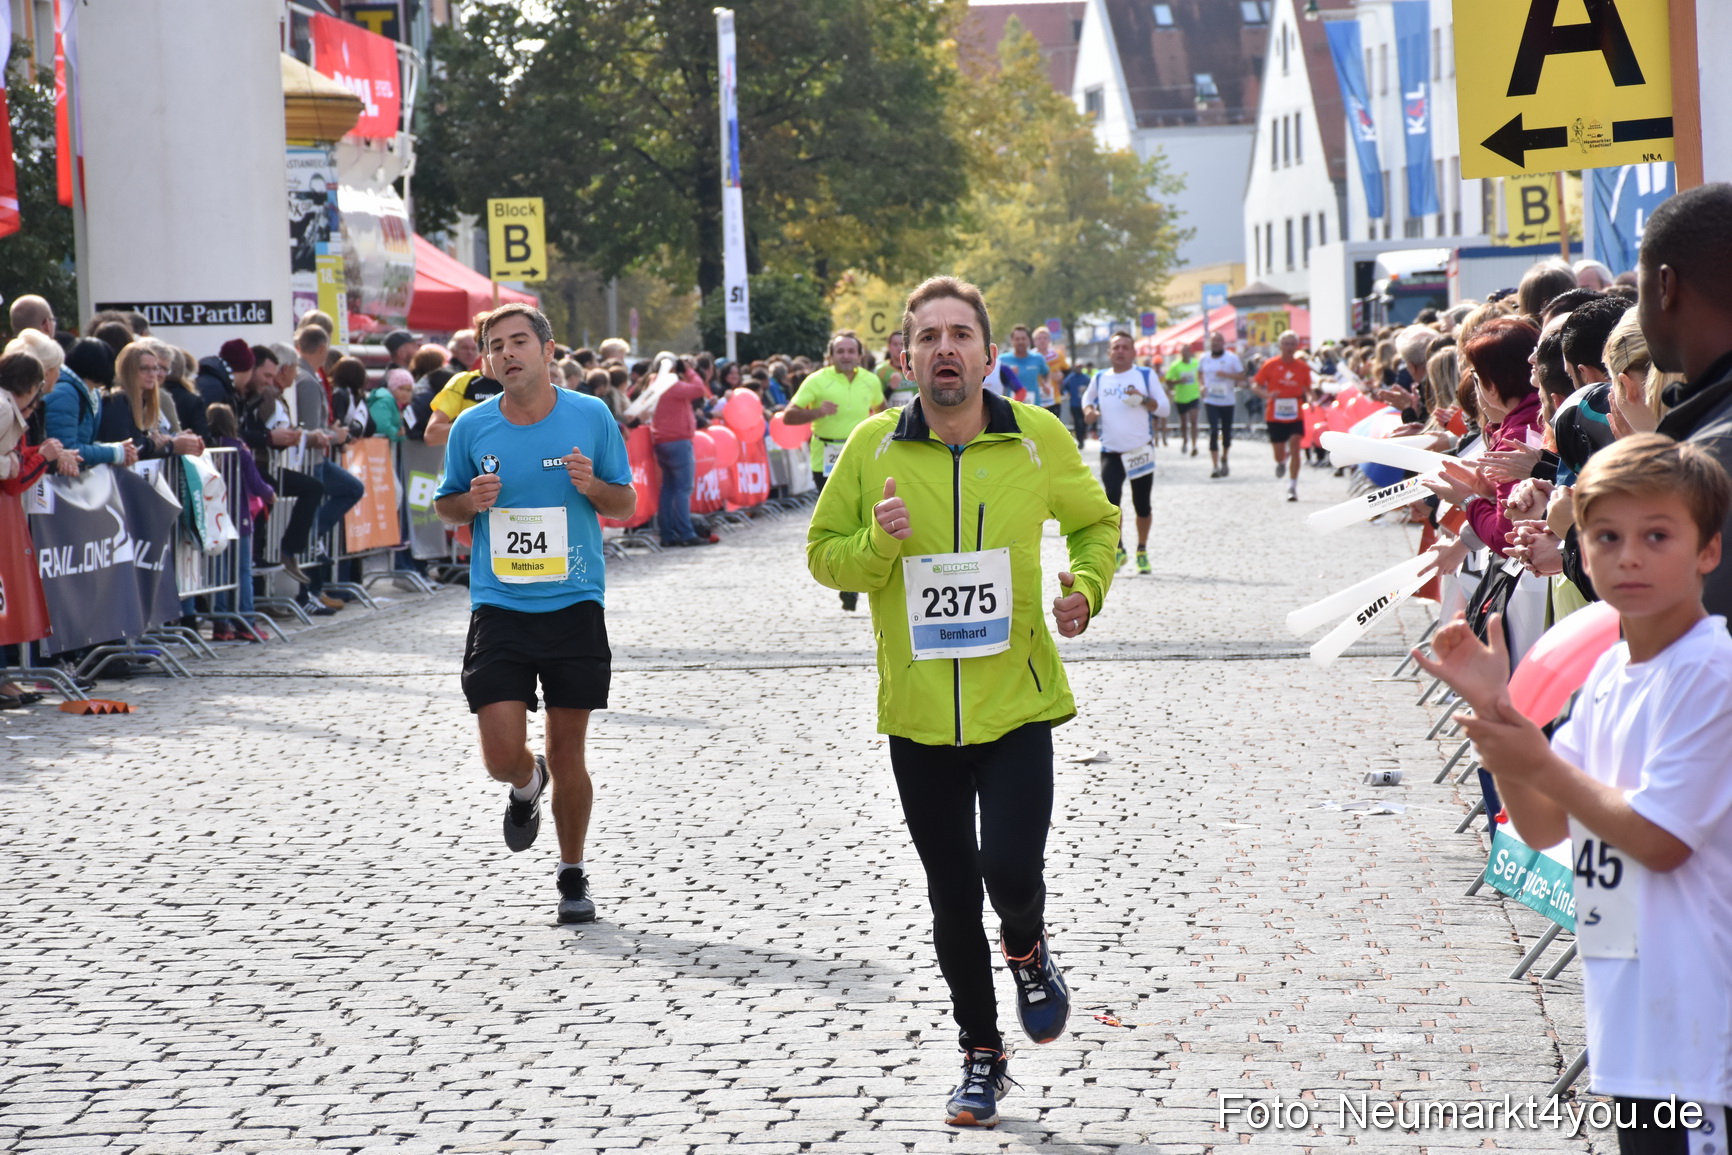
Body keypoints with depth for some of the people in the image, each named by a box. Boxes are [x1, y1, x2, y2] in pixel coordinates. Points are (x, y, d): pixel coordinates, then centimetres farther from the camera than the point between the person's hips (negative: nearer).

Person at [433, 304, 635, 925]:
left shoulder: (591, 417, -1)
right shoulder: (472, 427, 1)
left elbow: (626, 504, 8)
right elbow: (444, 506, 14)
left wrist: (594, 487, -14)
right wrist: (471, 502, -9)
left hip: (574, 605, 0)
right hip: (499, 610, 0)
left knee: (567, 749, 5)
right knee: (502, 754, -8)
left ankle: (572, 874, 24)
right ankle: (527, 786, 30)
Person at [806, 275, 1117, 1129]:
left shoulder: (1039, 440, -4)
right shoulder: (873, 447, -4)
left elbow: (1095, 521, 13)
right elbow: (822, 554, 3)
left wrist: (1086, 585, -6)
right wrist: (876, 542, -17)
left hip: (1016, 705, -1)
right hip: (918, 715, 1)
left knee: (1010, 871, -16)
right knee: (952, 899, 10)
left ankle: (1027, 951, 21)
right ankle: (981, 1056, 29)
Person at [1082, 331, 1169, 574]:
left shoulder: (1146, 375, 1)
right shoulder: (1100, 379, 8)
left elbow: (1165, 408, -1)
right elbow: (1088, 397, 27)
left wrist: (1144, 399, -19)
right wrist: (1088, 410, 4)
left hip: (1140, 450, -1)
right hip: (1111, 451, 1)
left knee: (1142, 504, 6)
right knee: (1111, 496, -17)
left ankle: (1142, 550, 26)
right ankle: (1118, 549, -1)